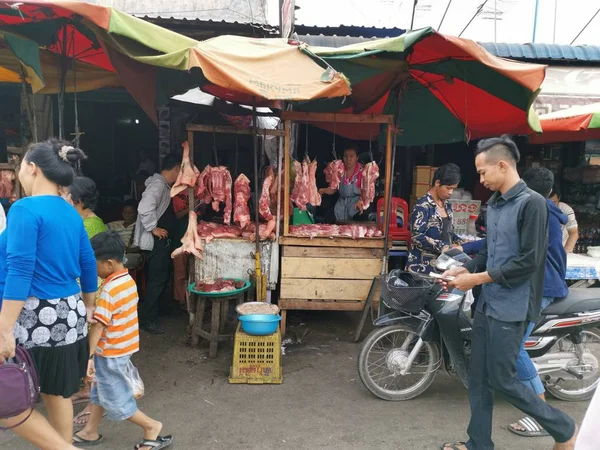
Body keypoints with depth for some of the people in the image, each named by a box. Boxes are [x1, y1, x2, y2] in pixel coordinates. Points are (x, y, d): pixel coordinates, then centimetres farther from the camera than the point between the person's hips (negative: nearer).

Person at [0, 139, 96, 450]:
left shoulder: (25, 209, -14)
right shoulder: (71, 213, 8)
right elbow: (88, 264, 14)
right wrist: (87, 308, 26)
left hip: (36, 317, -8)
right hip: (68, 314, 8)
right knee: (57, 392, 18)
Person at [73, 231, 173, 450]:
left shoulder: (110, 290, -26)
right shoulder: (128, 280, 1)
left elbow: (98, 326, -29)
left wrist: (89, 356, -28)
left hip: (111, 352, -9)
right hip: (122, 347, 9)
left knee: (114, 399, 7)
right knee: (100, 390, 23)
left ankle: (151, 426, 16)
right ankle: (90, 432, 38)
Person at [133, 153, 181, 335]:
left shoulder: (164, 185, 14)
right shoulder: (158, 185, -19)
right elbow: (144, 208, -34)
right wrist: (153, 228, -25)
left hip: (162, 241, 11)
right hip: (155, 241, -11)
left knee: (163, 277, 19)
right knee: (157, 280, -4)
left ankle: (154, 311, 32)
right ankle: (148, 320, 6)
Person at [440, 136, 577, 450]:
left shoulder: (531, 203, -15)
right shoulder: (494, 204, 11)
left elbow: (528, 262, -19)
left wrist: (477, 279, -17)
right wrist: (465, 269, 4)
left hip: (510, 308, -8)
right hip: (487, 304, 8)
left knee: (501, 380, 2)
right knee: (478, 379, 12)